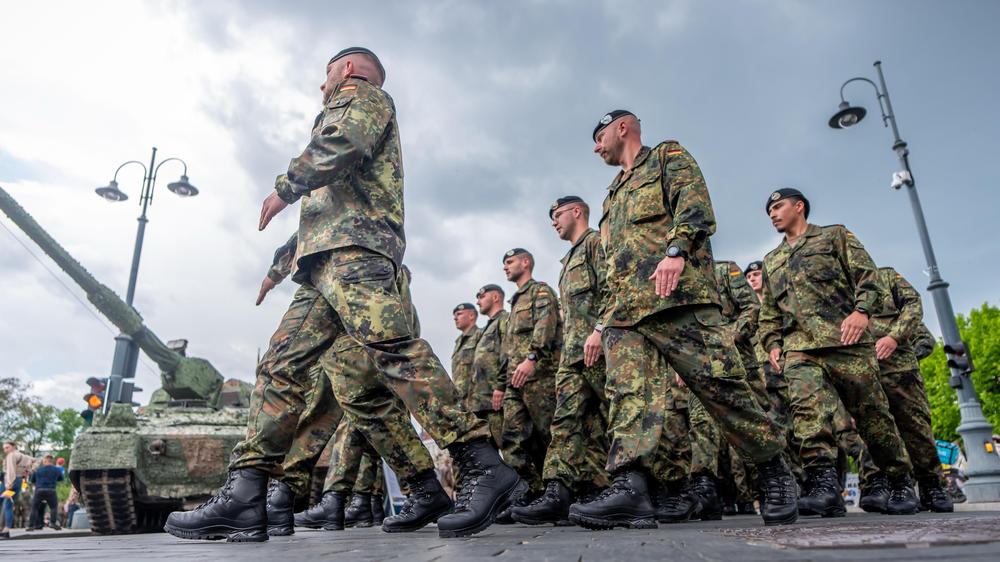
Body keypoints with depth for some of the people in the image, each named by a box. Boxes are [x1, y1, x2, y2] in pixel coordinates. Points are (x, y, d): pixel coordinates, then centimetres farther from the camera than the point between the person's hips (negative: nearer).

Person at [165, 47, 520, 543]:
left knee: (390, 346, -28)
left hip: (354, 245, -10)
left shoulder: (366, 96, 14)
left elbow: (345, 143, -9)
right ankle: (244, 496, -3)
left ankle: (483, 465, -31)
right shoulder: (341, 115, 41)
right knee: (280, 368, 0)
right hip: (322, 263, 10)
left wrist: (285, 186, -1)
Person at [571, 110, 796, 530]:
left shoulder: (667, 156, 16)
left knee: (719, 385, -8)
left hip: (678, 295, -7)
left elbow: (695, 204, -6)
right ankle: (629, 489, -19)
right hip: (624, 312, 7)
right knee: (627, 395, -11)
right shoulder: (613, 196, 35)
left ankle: (774, 471, 10)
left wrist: (675, 250, -25)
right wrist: (600, 326, 24)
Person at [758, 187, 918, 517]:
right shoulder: (771, 261, 28)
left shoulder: (834, 236, 16)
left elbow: (867, 275, 5)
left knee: (871, 412, 1)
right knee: (806, 406, -21)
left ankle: (901, 483, 17)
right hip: (798, 346, 3)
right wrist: (772, 343, 10)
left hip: (845, 339, -3)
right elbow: (768, 311, 26)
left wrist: (861, 310, -13)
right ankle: (824, 482, -28)